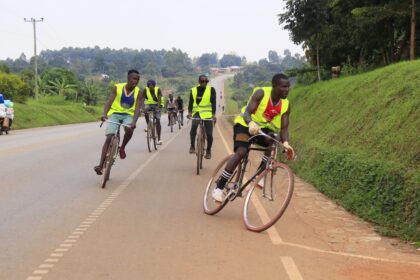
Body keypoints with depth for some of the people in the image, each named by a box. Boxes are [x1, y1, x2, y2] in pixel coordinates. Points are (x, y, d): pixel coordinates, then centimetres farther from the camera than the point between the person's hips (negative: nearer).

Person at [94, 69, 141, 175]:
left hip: (128, 115, 1)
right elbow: (109, 102, -16)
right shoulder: (117, 88, -8)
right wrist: (104, 114, -35)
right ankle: (100, 165, -16)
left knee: (129, 130, -33)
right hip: (115, 113, -1)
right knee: (109, 137, -15)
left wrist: (134, 122, -33)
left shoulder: (138, 92, -6)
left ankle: (122, 148, -2)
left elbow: (137, 109, -14)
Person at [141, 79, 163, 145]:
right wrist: (143, 108, -41)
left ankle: (159, 139, -5)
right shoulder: (145, 90, -15)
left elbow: (159, 99, -28)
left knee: (158, 121, -10)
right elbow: (142, 100, -23)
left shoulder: (158, 90, -18)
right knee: (145, 111, -34)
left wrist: (158, 107, -45)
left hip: (156, 105, -1)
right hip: (148, 104, 1)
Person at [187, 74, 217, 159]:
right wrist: (189, 112, -19)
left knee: (209, 134, -2)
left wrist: (213, 114, -21)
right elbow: (191, 102, -2)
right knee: (193, 126, -29)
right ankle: (192, 146, -14)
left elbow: (213, 102, -9)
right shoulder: (193, 90, 3)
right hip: (197, 113, 0)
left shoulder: (211, 90, -2)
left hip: (208, 114, 0)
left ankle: (208, 151, 22)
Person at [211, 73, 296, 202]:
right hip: (245, 124, -5)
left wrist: (285, 143, -37)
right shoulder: (261, 93, -22)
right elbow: (247, 112, -31)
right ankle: (219, 188, -20)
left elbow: (283, 128, -15)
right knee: (241, 152, -26)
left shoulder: (286, 105, -11)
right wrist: (251, 124, -55)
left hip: (264, 128, 5)